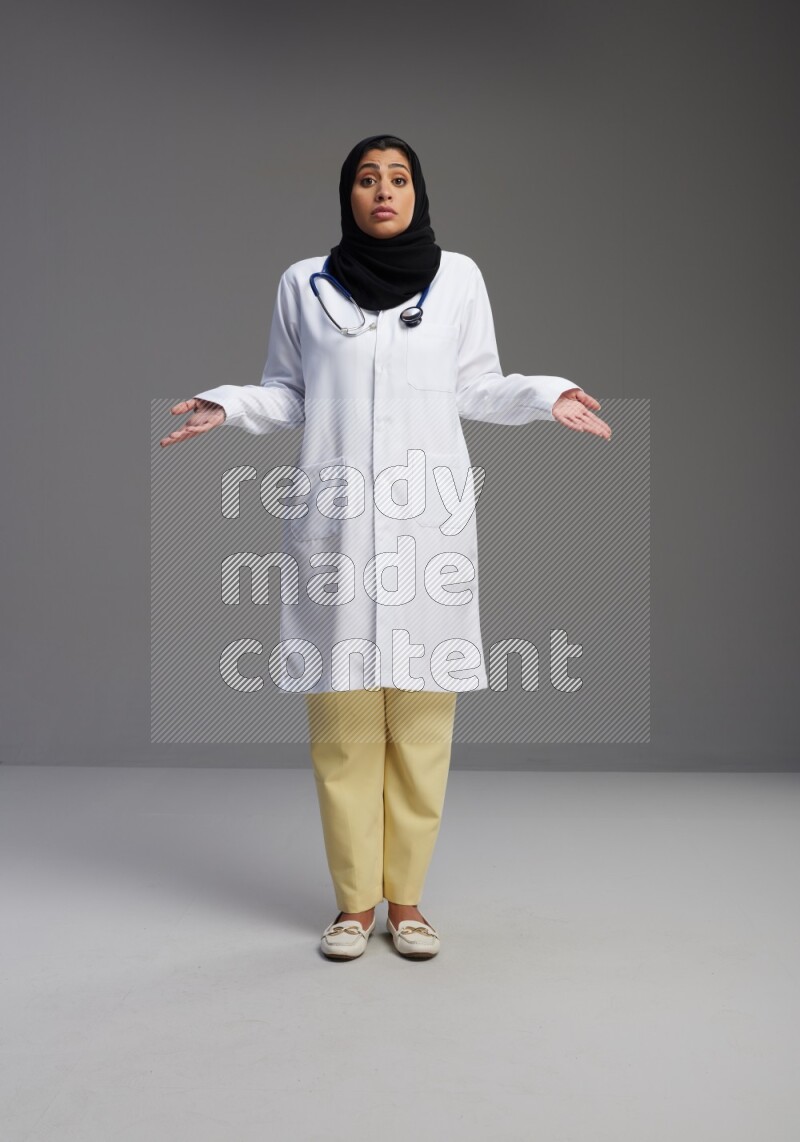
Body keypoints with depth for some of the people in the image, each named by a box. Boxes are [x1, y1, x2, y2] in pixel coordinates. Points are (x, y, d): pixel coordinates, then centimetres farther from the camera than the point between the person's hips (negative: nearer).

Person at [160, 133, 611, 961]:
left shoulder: (458, 277, 8)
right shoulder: (303, 283, 8)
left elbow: (477, 388, 12)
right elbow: (287, 393, 13)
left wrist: (546, 397, -4)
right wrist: (229, 406, -4)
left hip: (429, 518, 0)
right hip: (335, 520, 0)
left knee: (421, 715, 0)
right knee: (342, 718, 0)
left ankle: (405, 898, 14)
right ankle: (354, 900, 13)